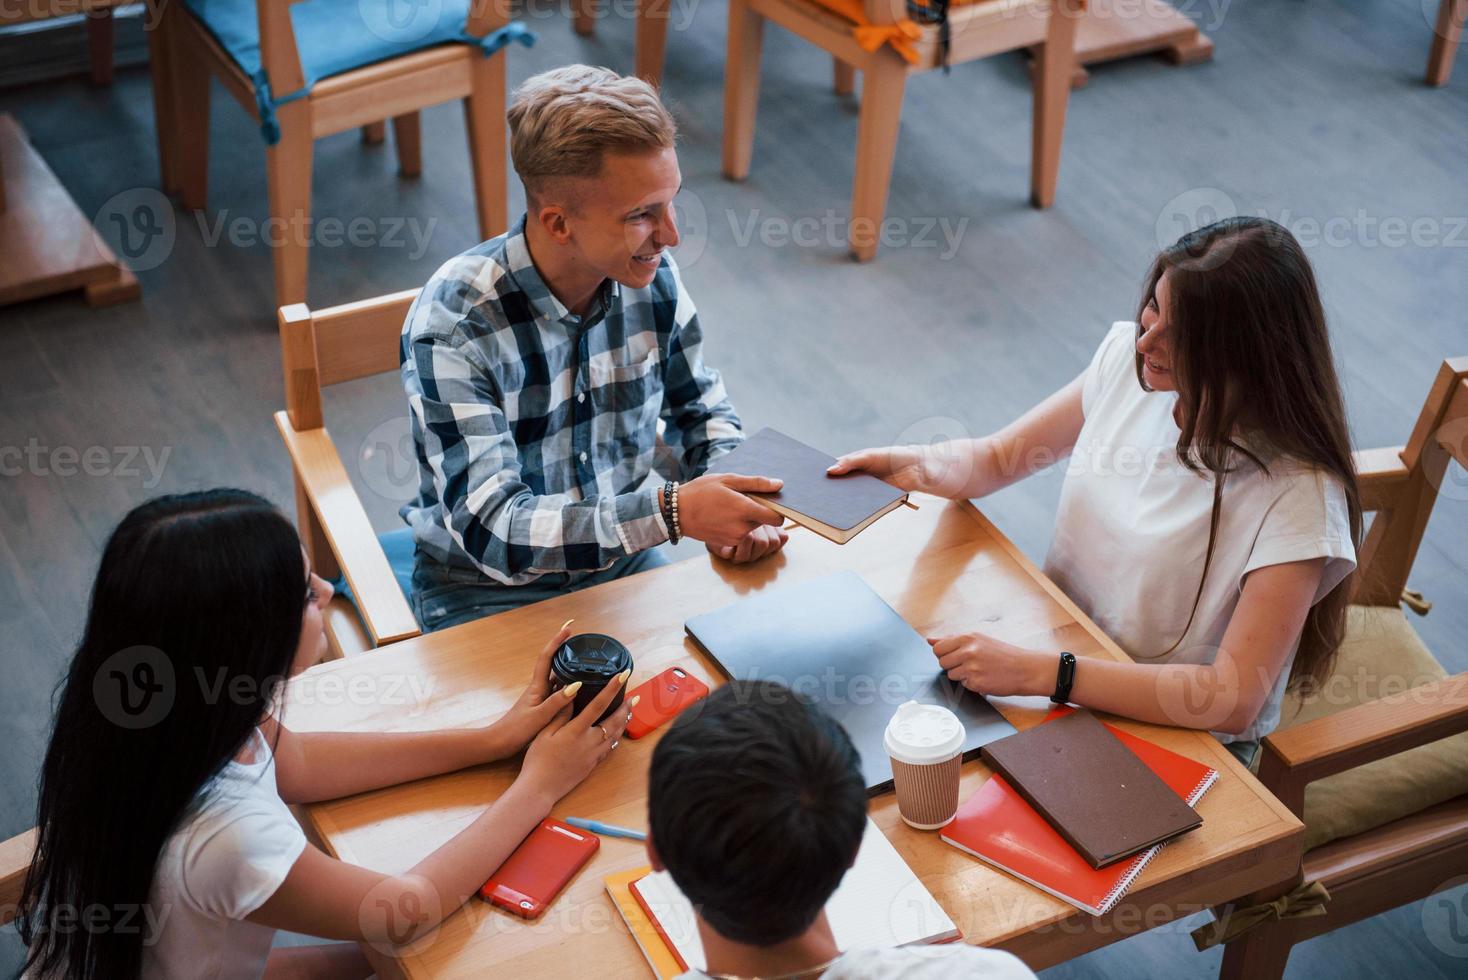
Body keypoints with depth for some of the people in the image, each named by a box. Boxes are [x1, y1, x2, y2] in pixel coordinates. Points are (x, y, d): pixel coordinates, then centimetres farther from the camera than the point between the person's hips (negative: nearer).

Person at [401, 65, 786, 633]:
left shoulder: (653, 275, -8)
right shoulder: (450, 327, -25)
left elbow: (700, 412, 9)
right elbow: (490, 530, -30)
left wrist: (735, 508, -13)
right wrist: (671, 514, -40)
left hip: (624, 558, 4)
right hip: (487, 591, -4)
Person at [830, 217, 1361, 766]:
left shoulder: (1298, 491, -24)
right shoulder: (1128, 358, -7)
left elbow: (1233, 700, -28)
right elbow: (997, 458, 6)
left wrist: (1041, 674, -35)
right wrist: (920, 465, -18)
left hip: (1176, 739, -6)